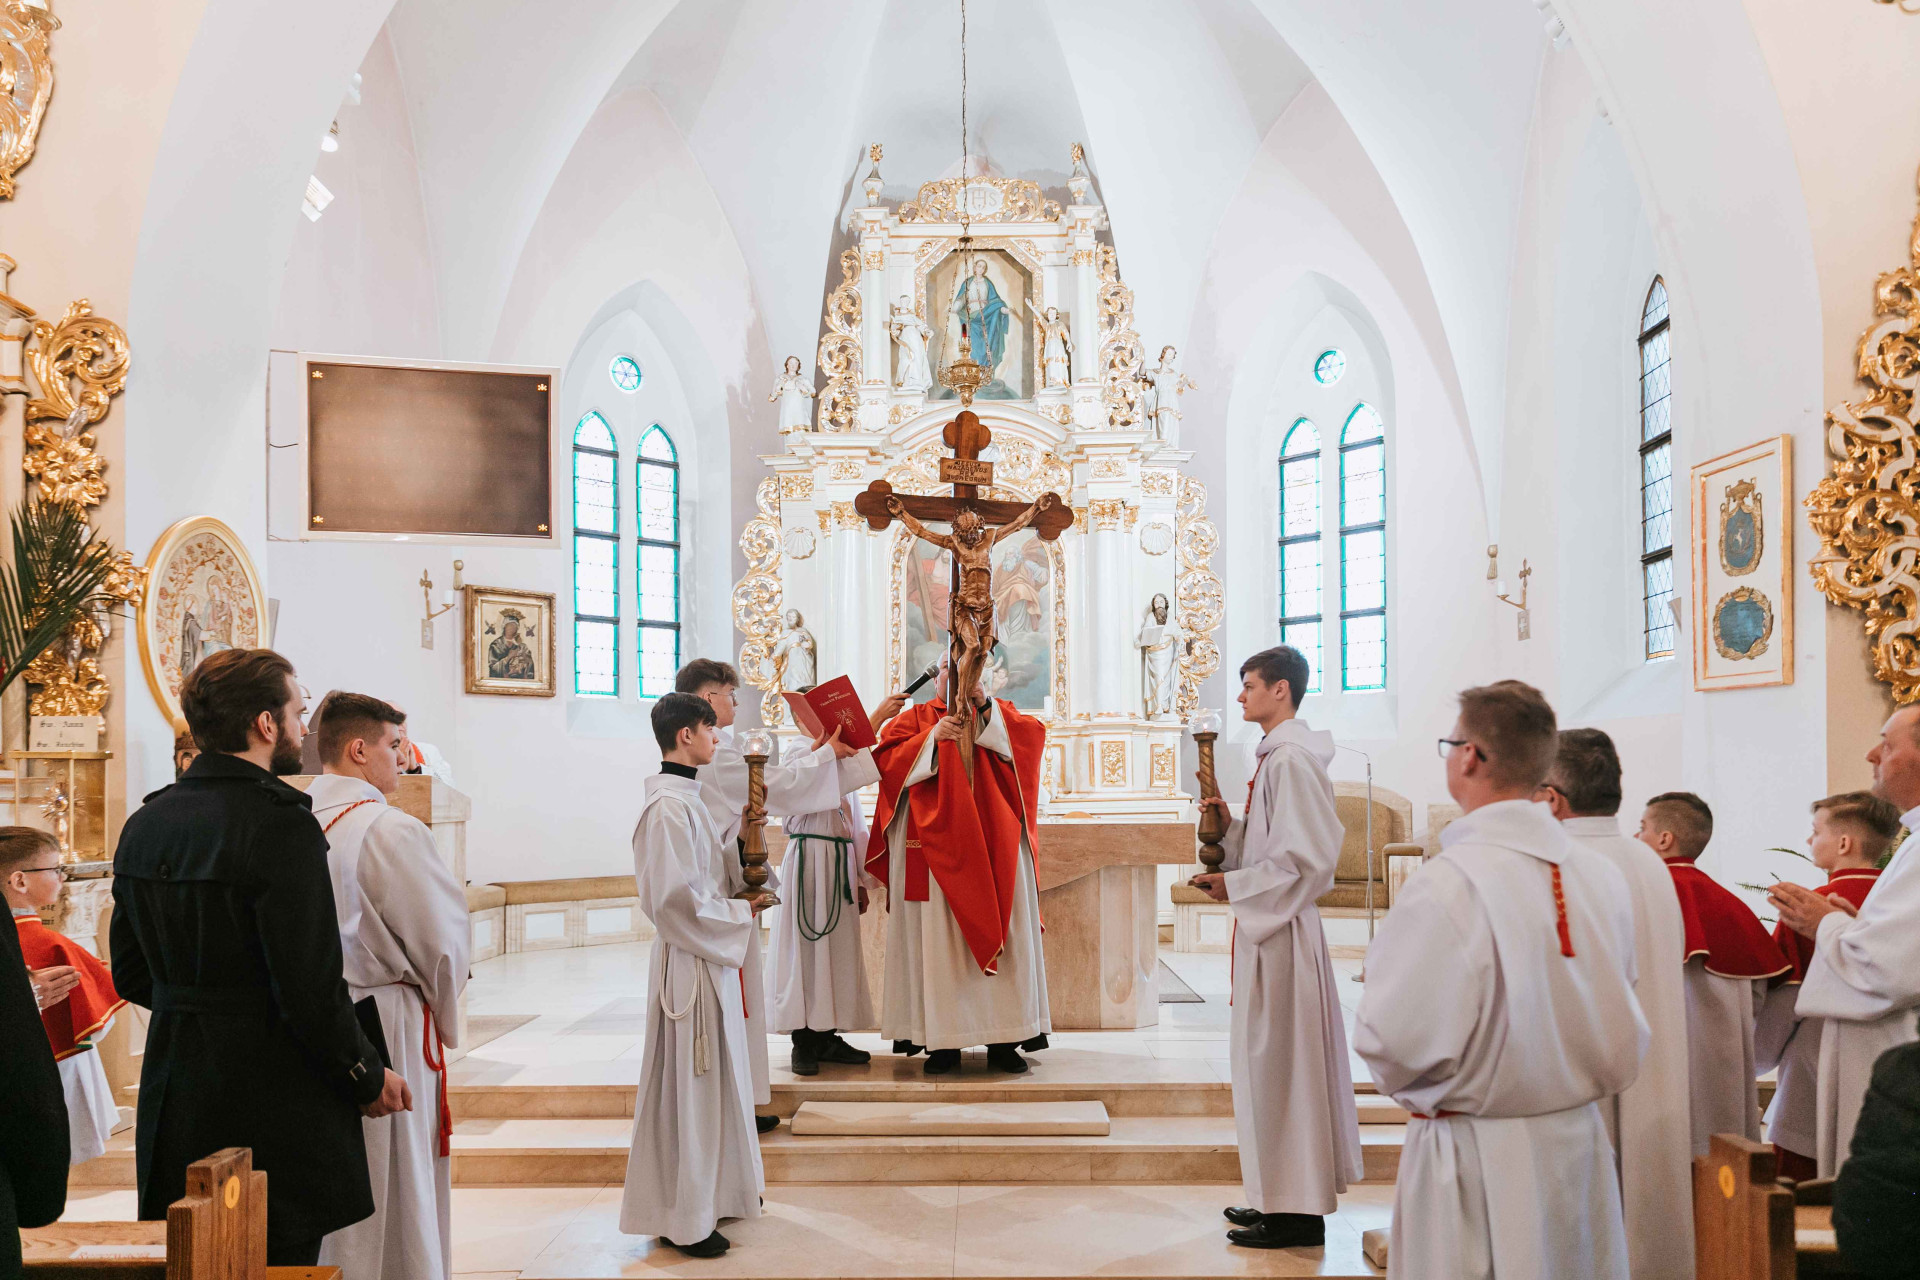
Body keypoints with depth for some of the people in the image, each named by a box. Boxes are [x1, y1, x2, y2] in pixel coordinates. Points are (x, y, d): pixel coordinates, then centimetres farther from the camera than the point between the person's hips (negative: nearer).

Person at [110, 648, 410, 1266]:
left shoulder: (142, 825, 6)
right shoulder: (280, 824, -20)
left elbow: (131, 976, 13)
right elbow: (311, 988, -21)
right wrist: (367, 1079, -8)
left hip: (175, 1098, 8)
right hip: (271, 1101, -8)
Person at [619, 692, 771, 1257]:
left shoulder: (686, 797, 11)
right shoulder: (669, 805, -19)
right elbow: (677, 897, -23)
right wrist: (740, 913, -13)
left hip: (709, 956, 10)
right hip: (690, 962, -10)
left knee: (713, 1079, 19)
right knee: (687, 1084, 0)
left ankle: (710, 1195, 33)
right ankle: (682, 1220, 13)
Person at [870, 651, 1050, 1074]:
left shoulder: (1000, 716, 15)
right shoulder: (914, 719, 13)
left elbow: (1033, 736, -5)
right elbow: (887, 761, -3)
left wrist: (984, 705, -13)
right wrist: (932, 737, -13)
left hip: (994, 847, 1)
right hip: (935, 848, -1)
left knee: (999, 935, -1)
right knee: (938, 940, -3)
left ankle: (1003, 1040, 5)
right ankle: (943, 1043, 3)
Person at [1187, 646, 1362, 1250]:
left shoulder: (1292, 759, -18)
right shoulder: (1277, 754, 13)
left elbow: (1306, 859, -22)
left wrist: (1234, 885, -16)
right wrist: (1231, 825, 4)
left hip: (1280, 929, -10)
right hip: (1267, 925, 10)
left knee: (1279, 1061, -2)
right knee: (1273, 1060, 15)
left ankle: (1296, 1212, 8)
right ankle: (1282, 1196, 26)